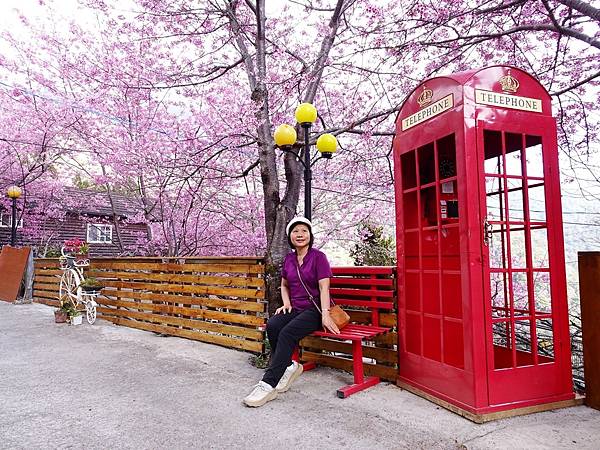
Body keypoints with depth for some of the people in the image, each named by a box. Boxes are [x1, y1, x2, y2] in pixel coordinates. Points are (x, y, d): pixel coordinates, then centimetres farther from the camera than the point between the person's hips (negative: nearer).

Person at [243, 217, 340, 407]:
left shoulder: (318, 257, -4)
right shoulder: (289, 259, 12)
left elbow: (324, 287, -11)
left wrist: (325, 314, -23)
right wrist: (286, 303, 6)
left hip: (314, 309, -5)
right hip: (294, 309, 5)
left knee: (287, 333, -30)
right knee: (272, 325, -25)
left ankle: (268, 384, -27)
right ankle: (289, 367, -7)